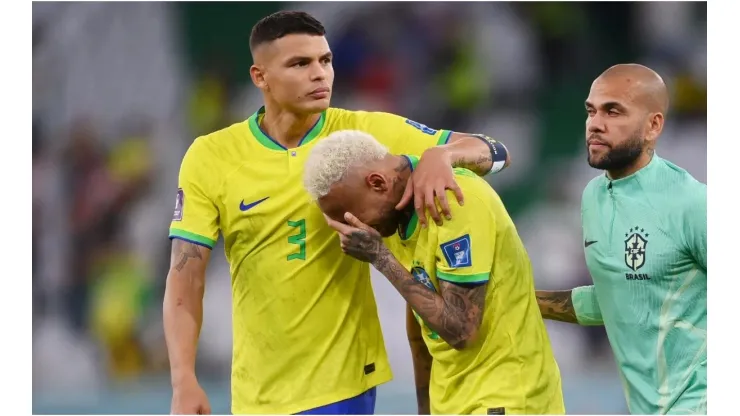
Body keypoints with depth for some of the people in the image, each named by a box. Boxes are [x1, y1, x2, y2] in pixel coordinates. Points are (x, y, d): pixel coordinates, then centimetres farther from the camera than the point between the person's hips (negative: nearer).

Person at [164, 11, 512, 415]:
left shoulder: (365, 133, -3)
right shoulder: (210, 157, -3)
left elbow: (493, 153, -1)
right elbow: (185, 278, -5)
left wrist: (441, 155, -24)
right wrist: (184, 382, -17)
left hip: (345, 380, -1)